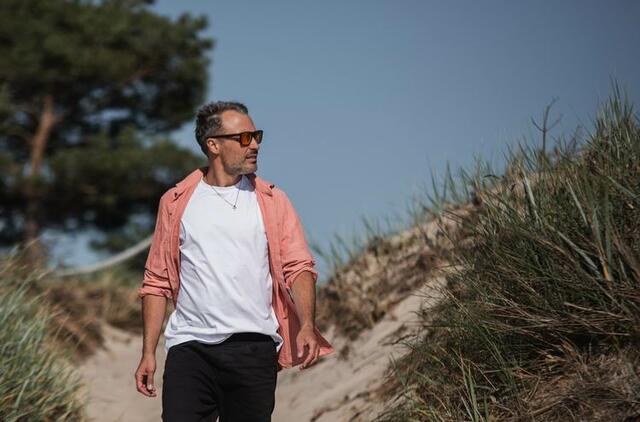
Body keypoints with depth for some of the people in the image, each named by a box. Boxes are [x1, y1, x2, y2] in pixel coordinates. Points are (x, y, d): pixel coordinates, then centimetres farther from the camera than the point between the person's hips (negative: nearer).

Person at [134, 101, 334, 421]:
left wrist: (307, 326, -16)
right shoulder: (176, 202, 9)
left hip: (254, 348, 0)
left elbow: (298, 267, 1)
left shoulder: (271, 200, 8)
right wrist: (148, 353, 2)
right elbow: (157, 281, 9)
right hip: (189, 347, 0)